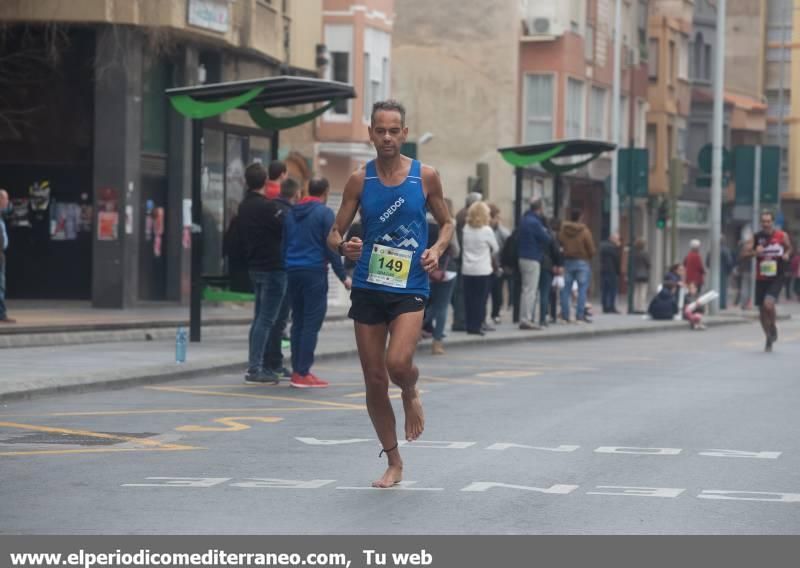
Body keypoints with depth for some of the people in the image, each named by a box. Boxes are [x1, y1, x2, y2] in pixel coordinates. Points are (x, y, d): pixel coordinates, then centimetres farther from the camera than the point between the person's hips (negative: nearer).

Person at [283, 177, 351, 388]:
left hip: (293, 272, 6)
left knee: (298, 322, 11)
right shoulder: (324, 213, -6)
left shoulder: (291, 213, 13)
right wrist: (343, 276, -5)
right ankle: (303, 373, -9)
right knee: (311, 324, -5)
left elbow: (284, 244, 16)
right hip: (314, 272, -6)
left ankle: (296, 371, 11)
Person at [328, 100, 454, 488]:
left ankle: (411, 395, 14)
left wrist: (438, 249, -7)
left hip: (409, 288, -2)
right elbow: (334, 233, 6)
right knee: (374, 381, 4)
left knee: (398, 363, -24)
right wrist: (342, 246, -17)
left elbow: (446, 223, 14)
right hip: (367, 288, 2)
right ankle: (394, 463, 20)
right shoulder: (359, 181, 3)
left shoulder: (425, 177, 1)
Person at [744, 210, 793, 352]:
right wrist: (755, 252, -23)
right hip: (761, 278, 3)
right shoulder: (756, 237, -1)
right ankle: (769, 339, 28)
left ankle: (773, 327, 6)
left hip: (776, 278, -3)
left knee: (768, 303, -24)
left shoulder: (782, 236, -2)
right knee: (762, 310, 8)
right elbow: (745, 253, -4)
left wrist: (787, 254, -4)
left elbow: (789, 248, 17)